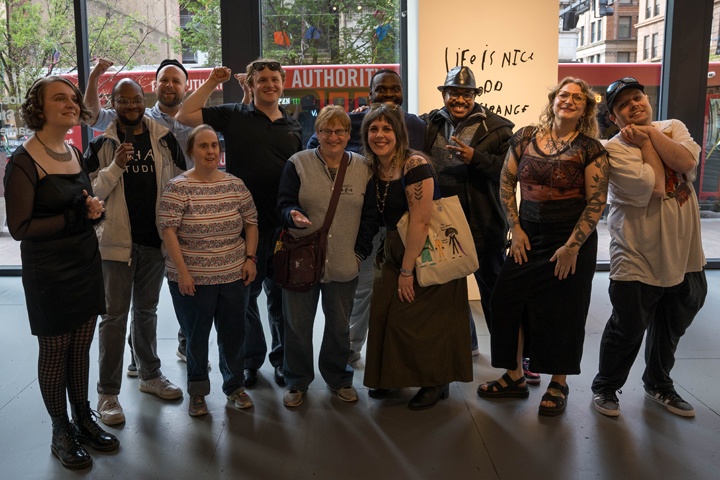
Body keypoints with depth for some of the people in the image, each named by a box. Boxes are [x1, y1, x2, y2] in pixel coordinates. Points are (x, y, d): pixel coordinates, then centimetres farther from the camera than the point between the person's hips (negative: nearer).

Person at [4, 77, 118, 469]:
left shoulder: (75, 154, 7)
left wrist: (94, 209, -2)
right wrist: (75, 216, -22)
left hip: (86, 264, 6)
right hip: (49, 273, -6)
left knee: (81, 347, 14)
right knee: (55, 351, 7)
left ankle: (83, 419, 28)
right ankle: (61, 431, 22)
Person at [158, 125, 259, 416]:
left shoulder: (235, 184, 4)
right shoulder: (178, 187, -8)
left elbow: (251, 222, 9)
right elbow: (167, 230, -11)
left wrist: (250, 258, 1)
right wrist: (182, 271, -15)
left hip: (234, 276, 3)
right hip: (192, 279, -3)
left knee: (234, 334, 13)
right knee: (196, 337, 10)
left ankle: (235, 386, 33)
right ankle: (197, 392, 29)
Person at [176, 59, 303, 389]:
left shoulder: (293, 127, 11)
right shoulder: (234, 115, 1)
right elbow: (184, 116, -6)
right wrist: (212, 83, -5)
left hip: (283, 225, 3)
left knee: (281, 294, 12)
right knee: (245, 294, 9)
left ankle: (282, 359, 27)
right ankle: (250, 359, 26)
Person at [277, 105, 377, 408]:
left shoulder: (363, 168, 3)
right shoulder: (298, 164, -2)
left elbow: (370, 215, 6)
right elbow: (284, 202, -5)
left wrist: (361, 251, -1)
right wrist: (294, 215, -28)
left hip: (344, 265, 2)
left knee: (339, 326, 15)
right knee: (297, 324, 9)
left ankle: (338, 378, 36)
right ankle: (297, 382, 29)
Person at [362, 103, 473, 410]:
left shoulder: (414, 165, -22)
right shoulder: (374, 169, 2)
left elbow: (420, 222, -23)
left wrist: (407, 272, -19)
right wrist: (391, 261, 4)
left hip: (428, 252, -7)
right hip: (396, 251, 7)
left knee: (412, 317, -4)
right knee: (382, 311, 4)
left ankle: (436, 383, 17)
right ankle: (392, 375, 26)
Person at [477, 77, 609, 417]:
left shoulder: (590, 149, -6)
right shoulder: (525, 138, 3)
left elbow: (596, 202, -8)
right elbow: (506, 184, 7)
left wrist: (572, 246, -13)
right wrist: (516, 229, 1)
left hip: (572, 240, -3)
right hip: (529, 238, 3)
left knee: (561, 312, 4)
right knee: (507, 302, 2)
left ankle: (558, 384, 24)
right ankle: (514, 378, 20)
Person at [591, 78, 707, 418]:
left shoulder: (673, 128, 5)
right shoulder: (615, 149, -11)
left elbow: (687, 162, -15)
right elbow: (655, 185, -21)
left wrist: (650, 132, -14)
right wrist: (645, 141, -13)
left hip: (683, 255, 6)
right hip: (637, 259, -5)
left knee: (672, 328, 20)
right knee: (628, 329, 2)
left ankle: (659, 384, 42)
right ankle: (605, 387, 25)